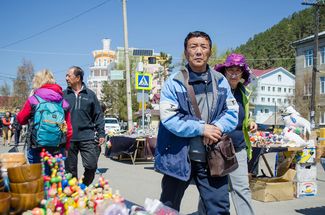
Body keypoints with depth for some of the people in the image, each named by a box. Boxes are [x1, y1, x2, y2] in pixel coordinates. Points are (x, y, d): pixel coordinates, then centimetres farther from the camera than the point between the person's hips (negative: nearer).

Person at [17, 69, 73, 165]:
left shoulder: (33, 100, -5)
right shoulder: (63, 102, 1)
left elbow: (21, 119, 8)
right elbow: (69, 129, 2)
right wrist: (66, 148, 13)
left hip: (37, 148, -2)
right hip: (57, 149, 2)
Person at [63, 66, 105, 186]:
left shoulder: (90, 95, 8)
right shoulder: (63, 95, 8)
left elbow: (98, 115, 9)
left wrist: (101, 133, 2)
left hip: (87, 137, -1)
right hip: (69, 138, 1)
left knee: (91, 165, -4)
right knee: (70, 169, 6)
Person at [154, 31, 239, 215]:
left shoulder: (220, 81, 6)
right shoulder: (174, 82, -7)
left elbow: (233, 112, 6)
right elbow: (169, 118, -15)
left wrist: (218, 127, -15)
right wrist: (201, 128, -19)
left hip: (212, 158, 3)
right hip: (179, 157, -2)